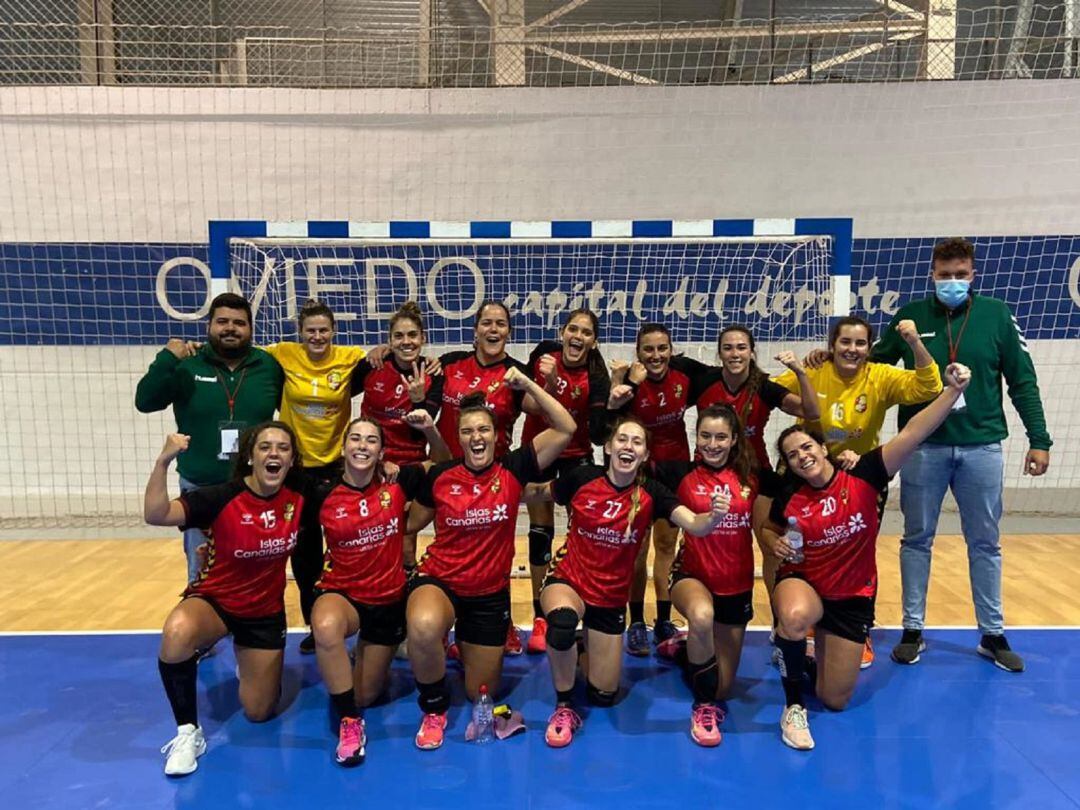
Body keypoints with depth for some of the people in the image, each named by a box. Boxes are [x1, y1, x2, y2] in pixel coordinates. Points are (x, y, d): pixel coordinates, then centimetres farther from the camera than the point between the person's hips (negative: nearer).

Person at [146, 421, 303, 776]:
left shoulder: (299, 498, -14)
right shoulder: (221, 497, -23)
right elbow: (156, 515, -36)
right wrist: (164, 461, -47)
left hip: (265, 612, 3)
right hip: (214, 600, -2)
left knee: (259, 713, 7)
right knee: (177, 632, -39)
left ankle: (249, 664, 43)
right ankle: (188, 731, -15)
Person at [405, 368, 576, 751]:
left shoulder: (513, 469, -9)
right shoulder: (438, 476, -8)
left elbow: (566, 429, -16)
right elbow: (413, 525, 8)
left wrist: (527, 385, -20)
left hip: (491, 592, 2)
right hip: (438, 580, -1)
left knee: (482, 693, 12)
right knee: (423, 627, -39)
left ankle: (468, 645, 48)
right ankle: (434, 709, -7)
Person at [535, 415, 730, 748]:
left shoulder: (651, 493, -13)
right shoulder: (582, 478, -15)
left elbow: (695, 525, -28)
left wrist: (714, 515, -47)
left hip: (611, 595, 2)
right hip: (567, 578, -2)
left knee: (603, 697, 9)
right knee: (562, 622, -40)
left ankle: (587, 647, 43)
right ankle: (563, 707, -12)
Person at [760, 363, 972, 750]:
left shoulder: (862, 476, -14)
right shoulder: (789, 499, -10)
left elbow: (911, 434, -26)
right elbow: (768, 530, 11)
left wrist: (953, 389, -36)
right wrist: (776, 544, -13)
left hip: (853, 597, 1)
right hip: (803, 583, -1)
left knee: (835, 700, 6)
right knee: (794, 617, -41)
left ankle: (823, 650, 41)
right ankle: (793, 708, -16)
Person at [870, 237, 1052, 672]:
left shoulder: (997, 315, 1)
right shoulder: (910, 316, 0)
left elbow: (1022, 381, 3)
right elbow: (874, 363, 10)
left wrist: (1038, 439, 1)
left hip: (981, 447, 1)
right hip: (923, 446, 0)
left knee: (985, 543, 11)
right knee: (917, 539, 8)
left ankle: (993, 634, 26)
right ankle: (913, 630, 20)